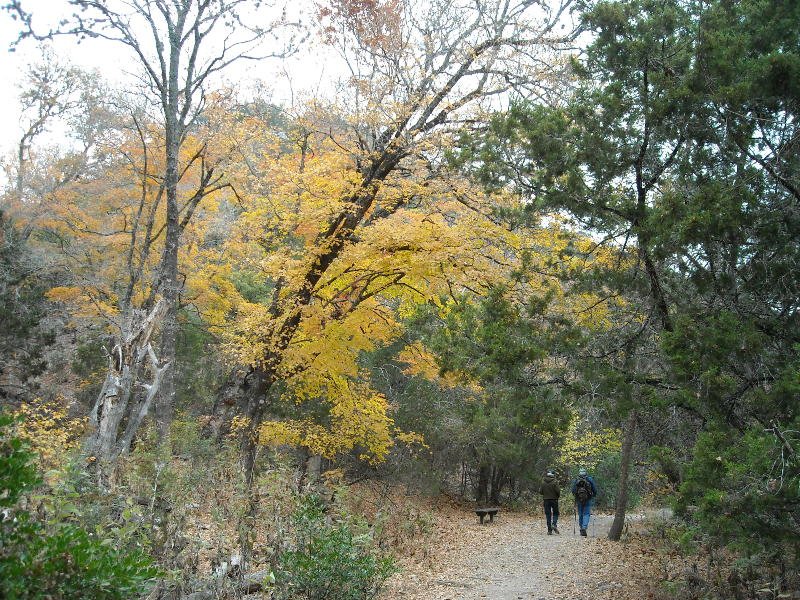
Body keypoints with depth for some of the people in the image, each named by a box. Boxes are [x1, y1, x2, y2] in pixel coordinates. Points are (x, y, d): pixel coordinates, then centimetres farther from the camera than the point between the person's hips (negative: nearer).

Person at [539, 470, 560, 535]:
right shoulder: (554, 482, -10)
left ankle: (549, 530, 4)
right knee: (555, 513, 12)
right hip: (554, 499, -2)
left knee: (548, 515, 6)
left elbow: (540, 491, 0)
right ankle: (554, 524, -13)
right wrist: (558, 496, 6)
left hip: (546, 500, 2)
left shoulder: (543, 482, 0)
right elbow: (558, 491, -14)